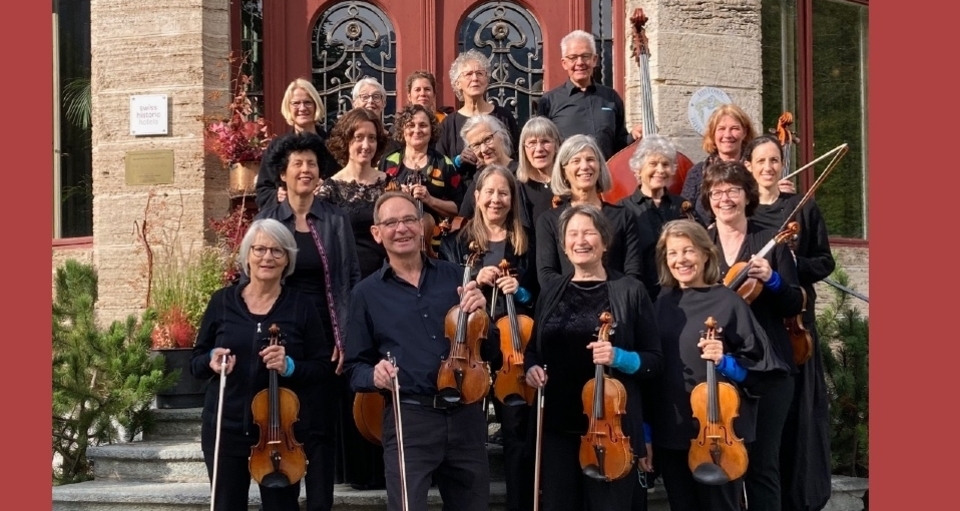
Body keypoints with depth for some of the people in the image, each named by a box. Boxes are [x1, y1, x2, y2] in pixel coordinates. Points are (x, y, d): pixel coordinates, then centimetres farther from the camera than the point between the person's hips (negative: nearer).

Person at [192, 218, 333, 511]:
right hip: (225, 428, 1)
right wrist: (211, 361, -14)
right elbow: (196, 364, 9)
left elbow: (323, 369, -1)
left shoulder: (301, 306, -1)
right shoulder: (222, 302, 4)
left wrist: (290, 366, -19)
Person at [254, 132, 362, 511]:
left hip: (324, 336, -1)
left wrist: (347, 337, -6)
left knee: (321, 429, 2)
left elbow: (353, 280, 2)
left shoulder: (336, 220, 2)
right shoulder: (267, 221, 4)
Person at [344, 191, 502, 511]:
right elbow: (355, 368, 6)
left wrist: (480, 315, -10)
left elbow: (492, 354, 9)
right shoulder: (366, 293, 4)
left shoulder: (455, 276, 8)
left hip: (466, 415, 3)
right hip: (408, 418, -2)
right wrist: (374, 375, -16)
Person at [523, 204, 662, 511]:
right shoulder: (550, 293, 10)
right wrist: (531, 367, -1)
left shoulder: (630, 291, -2)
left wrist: (619, 357, -20)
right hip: (557, 424, 4)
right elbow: (533, 349, 21)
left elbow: (654, 360, -2)